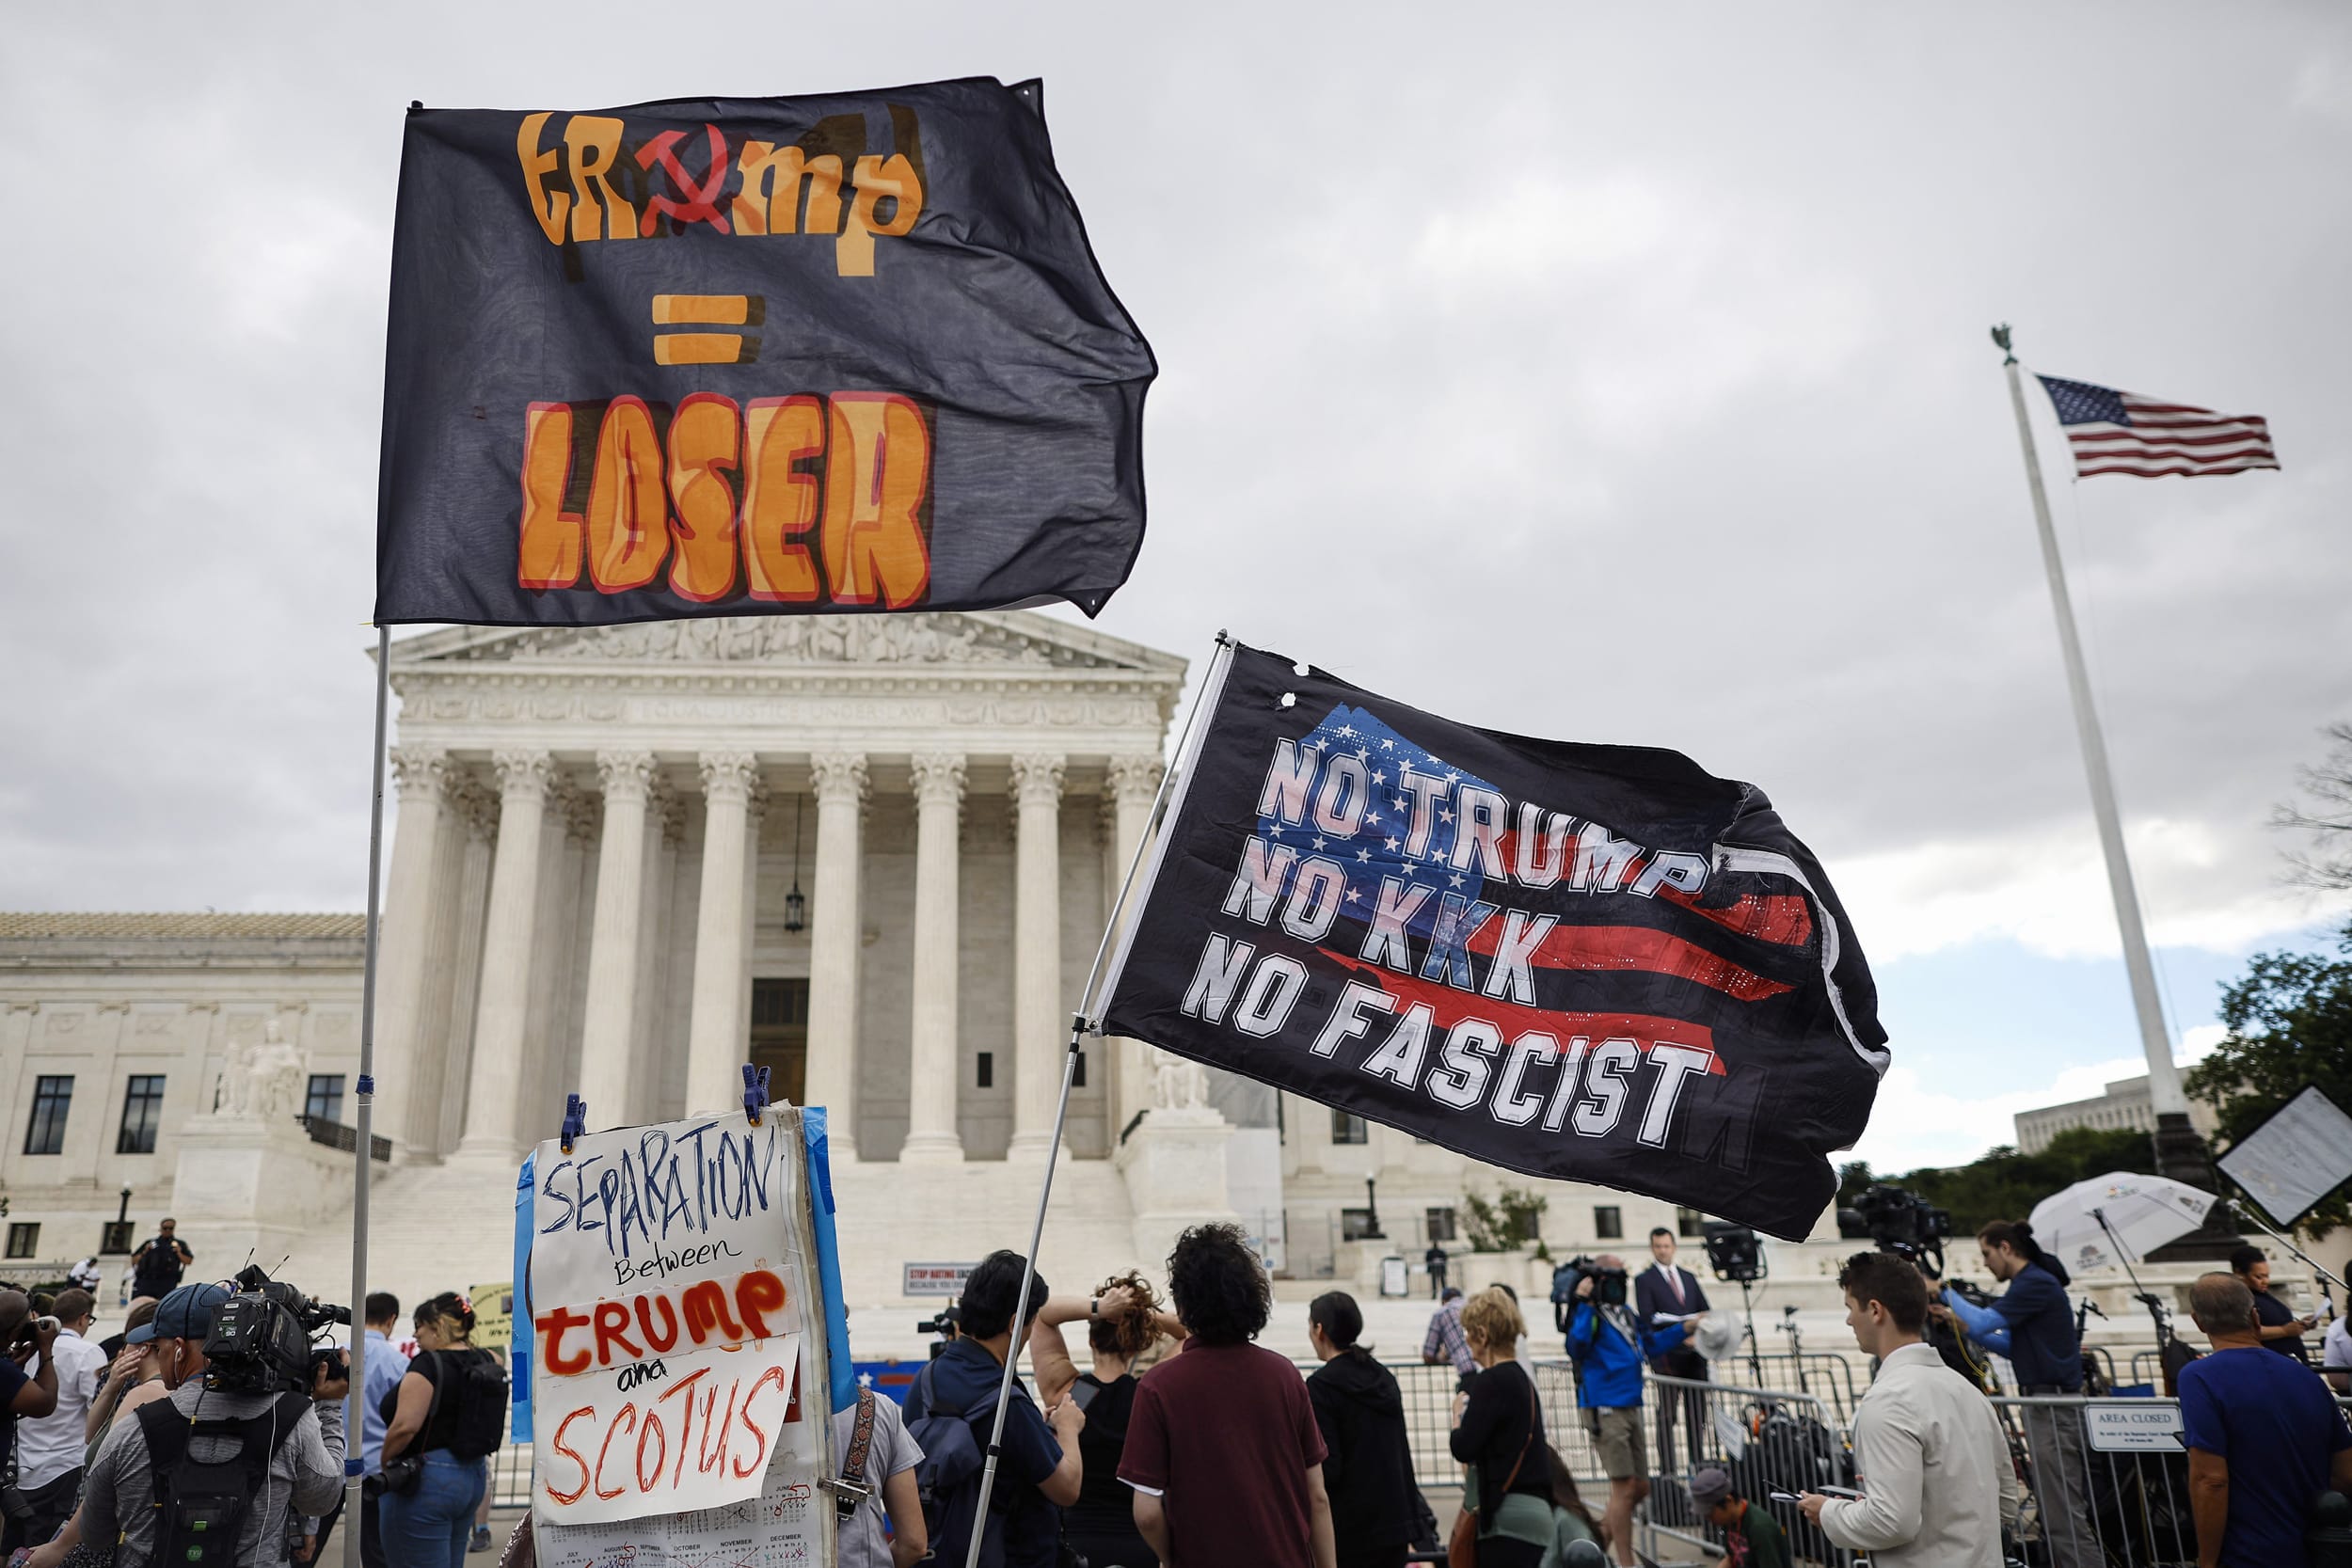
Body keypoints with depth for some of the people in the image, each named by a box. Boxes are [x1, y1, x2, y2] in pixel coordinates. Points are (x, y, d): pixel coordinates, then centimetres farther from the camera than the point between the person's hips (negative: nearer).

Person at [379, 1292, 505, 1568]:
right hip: (473, 1477, 8)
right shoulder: (486, 1362, 7)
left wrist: (382, 1463, -8)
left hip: (425, 1483, -8)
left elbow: (405, 1426, -22)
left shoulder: (428, 1365, -16)